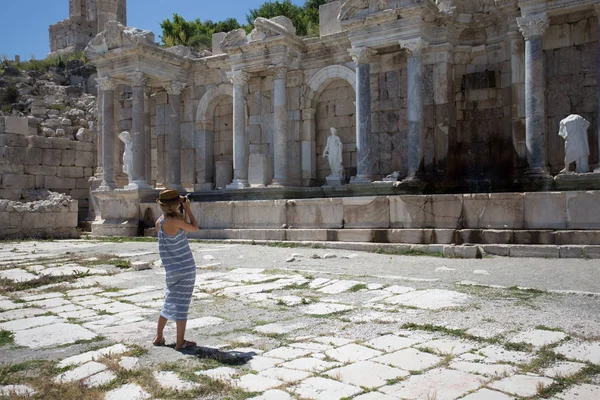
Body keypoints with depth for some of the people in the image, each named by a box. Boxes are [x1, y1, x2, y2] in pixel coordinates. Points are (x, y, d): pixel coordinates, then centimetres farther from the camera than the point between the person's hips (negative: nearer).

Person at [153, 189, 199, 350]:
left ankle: (159, 337, 27)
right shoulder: (175, 221, -19)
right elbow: (194, 227, -5)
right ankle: (180, 342, 9)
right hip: (186, 268, -7)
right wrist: (187, 208, 2)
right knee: (181, 304, 1)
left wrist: (183, 211, 12)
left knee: (170, 302, 20)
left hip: (171, 269, 7)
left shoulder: (159, 222, 4)